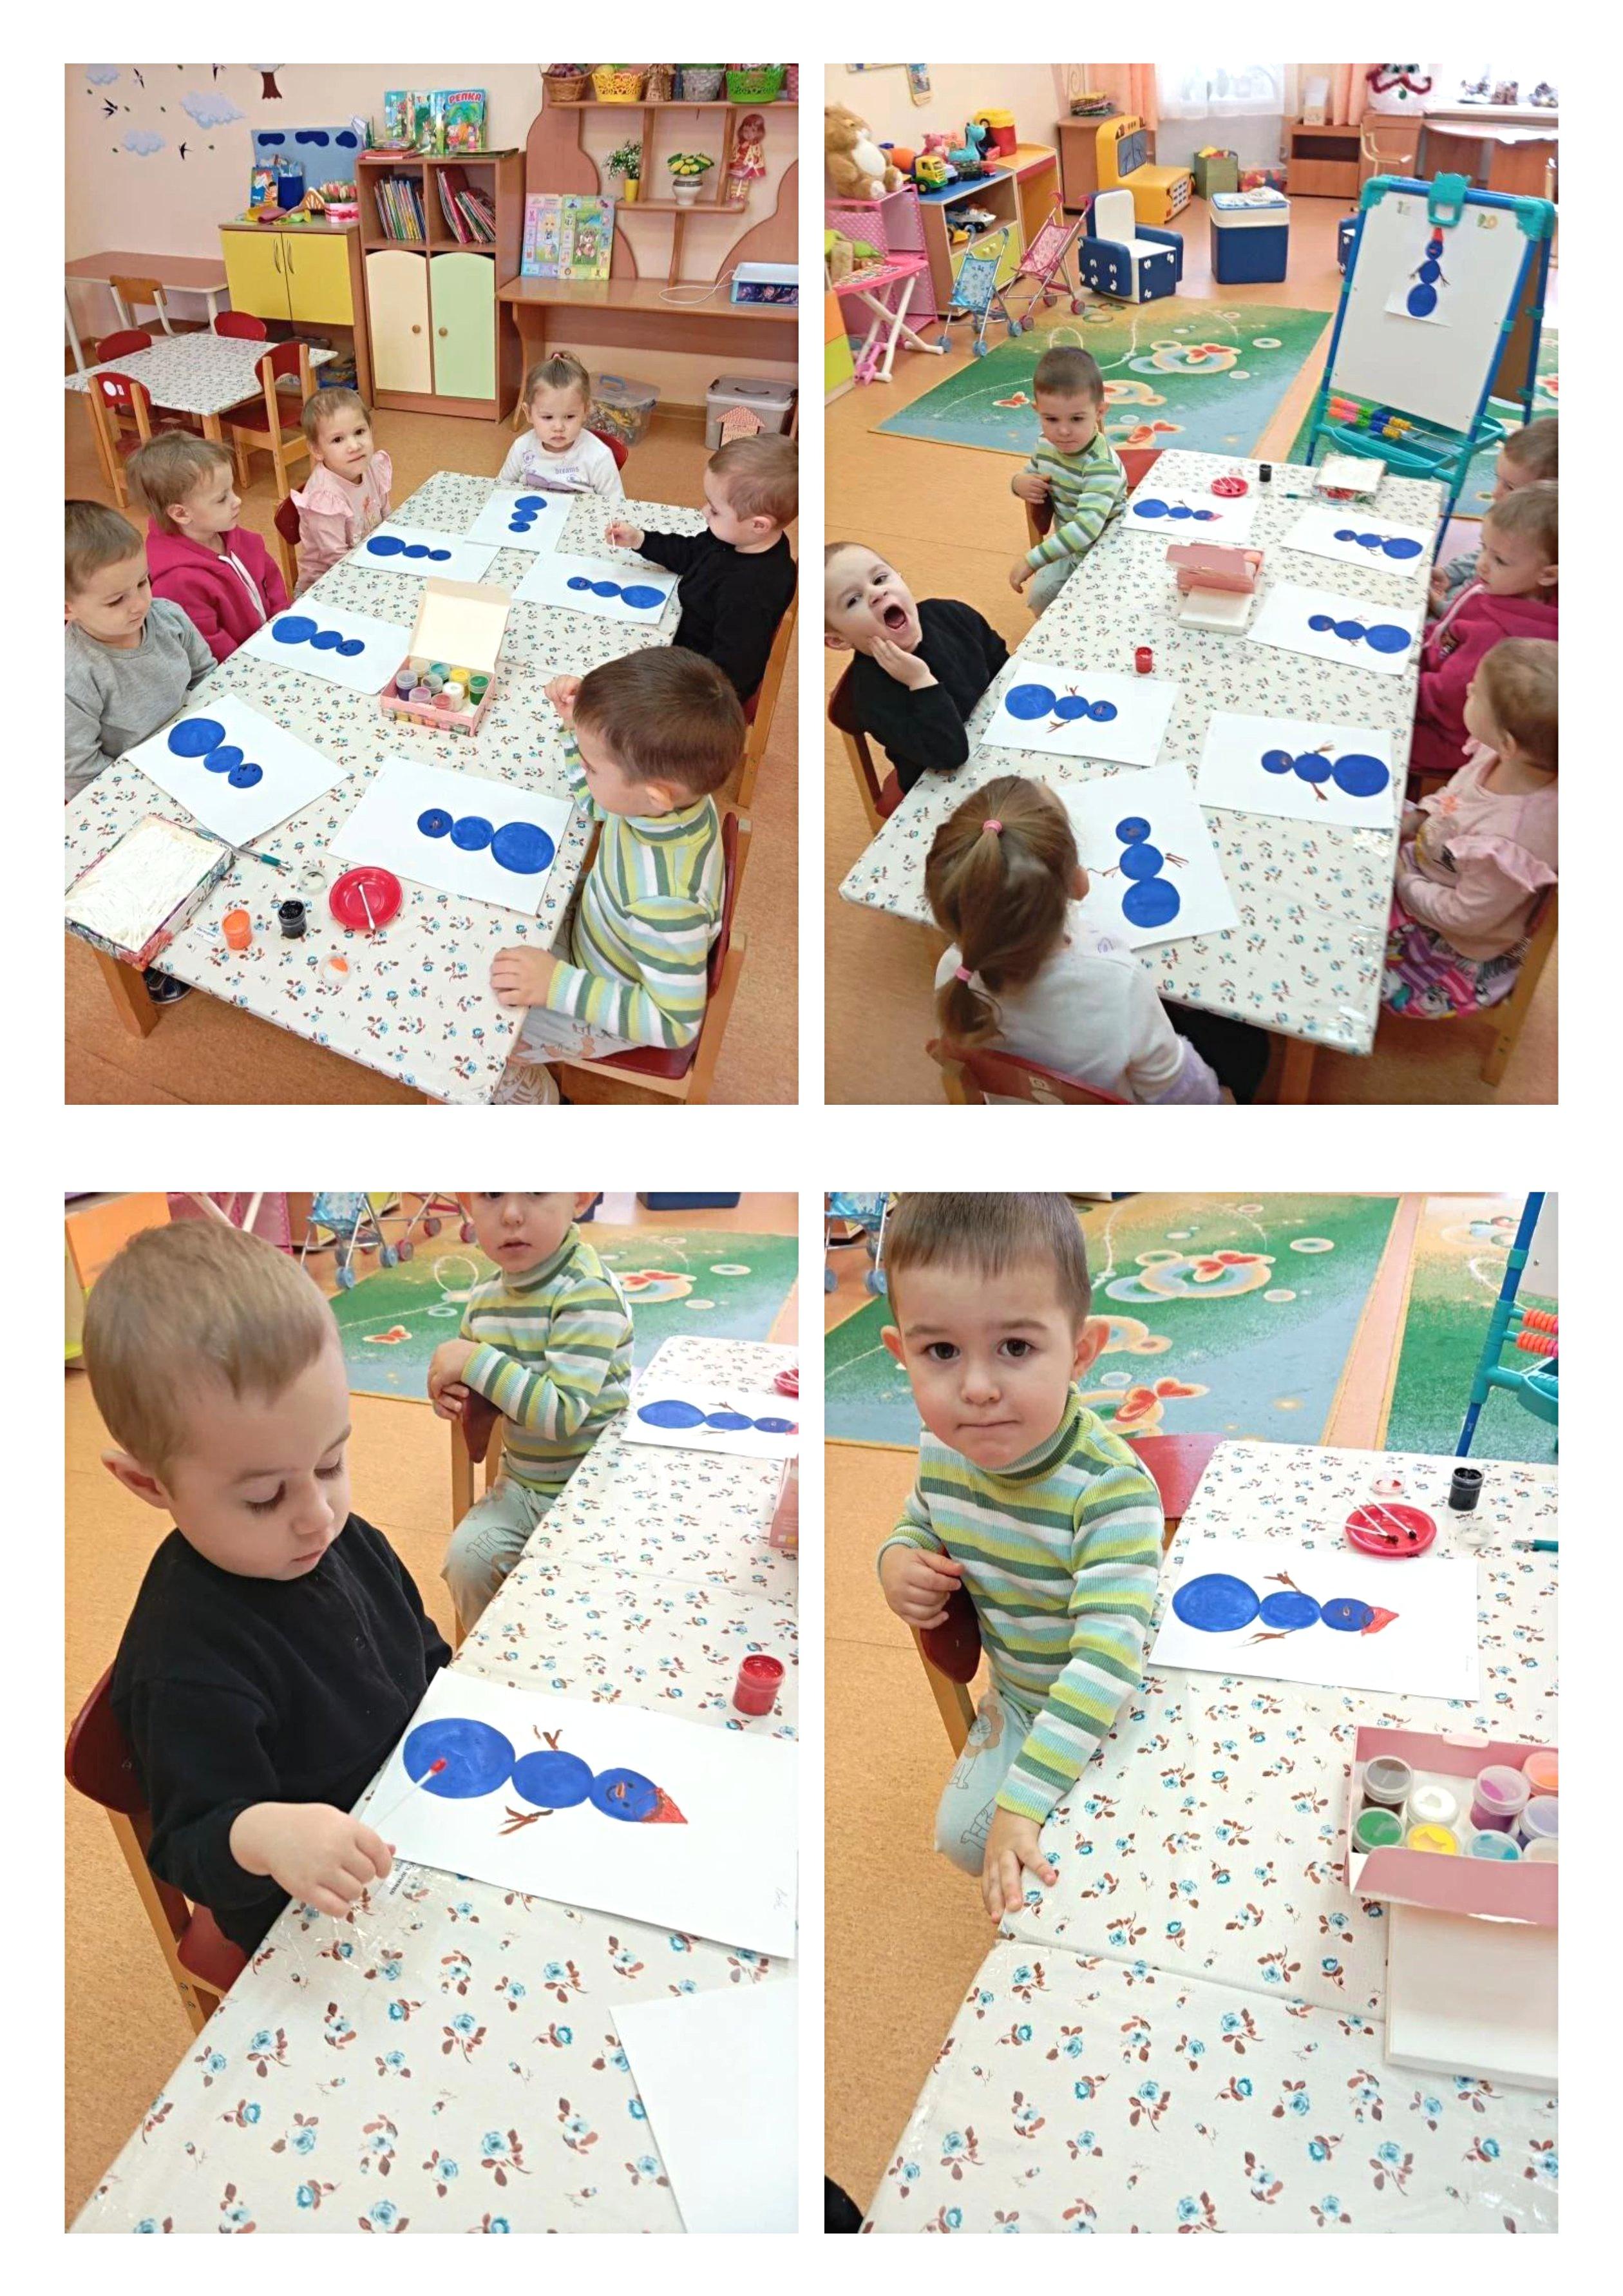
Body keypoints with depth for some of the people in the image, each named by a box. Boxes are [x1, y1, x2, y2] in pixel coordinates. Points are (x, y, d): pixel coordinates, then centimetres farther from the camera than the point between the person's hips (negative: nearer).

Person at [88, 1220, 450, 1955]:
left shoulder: (345, 1541, -4)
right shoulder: (189, 1664, -29)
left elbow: (423, 1656, 14)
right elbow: (190, 1850, -24)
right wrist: (259, 1835, -44)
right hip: (320, 1936, -9)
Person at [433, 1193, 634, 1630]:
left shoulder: (589, 1295, -24)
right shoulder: (486, 1297, -1)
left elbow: (563, 1414, -31)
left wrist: (476, 1361, -28)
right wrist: (448, 1395, -7)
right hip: (522, 1486, 6)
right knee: (466, 1558, -10)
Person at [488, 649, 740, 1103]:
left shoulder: (666, 903, -47)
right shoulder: (674, 785, -25)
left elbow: (677, 1024, -35)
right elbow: (597, 803, -1)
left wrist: (558, 985, -38)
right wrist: (581, 724, -17)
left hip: (615, 1016, -7)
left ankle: (529, 1098, 35)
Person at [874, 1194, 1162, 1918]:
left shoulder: (1112, 1487, -39)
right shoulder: (942, 1453, -17)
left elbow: (1109, 1659, -44)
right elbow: (920, 1523, 7)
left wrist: (1023, 1801, -48)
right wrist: (899, 1559, -18)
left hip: (1117, 1714, -5)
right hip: (1018, 1698, 6)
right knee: (960, 1835, 11)